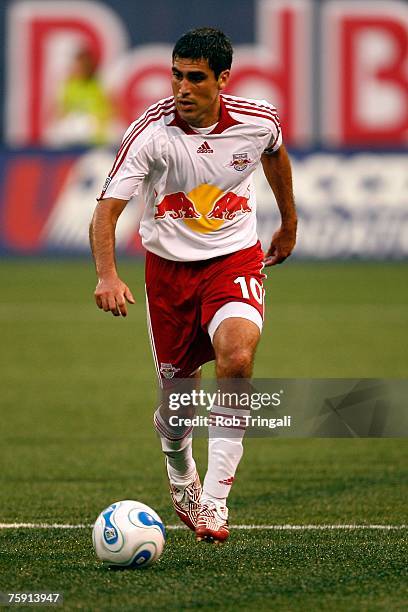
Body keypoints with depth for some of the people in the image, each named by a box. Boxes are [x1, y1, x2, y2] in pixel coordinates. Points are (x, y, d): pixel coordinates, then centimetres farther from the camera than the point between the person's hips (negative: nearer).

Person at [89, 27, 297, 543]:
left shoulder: (258, 122, -12)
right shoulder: (151, 132, -19)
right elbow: (107, 208, -24)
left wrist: (289, 223, 28)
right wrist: (107, 276, -41)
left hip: (236, 260, 0)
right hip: (169, 265, 0)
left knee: (236, 356, -28)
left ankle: (215, 496, -23)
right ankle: (180, 475, 42)